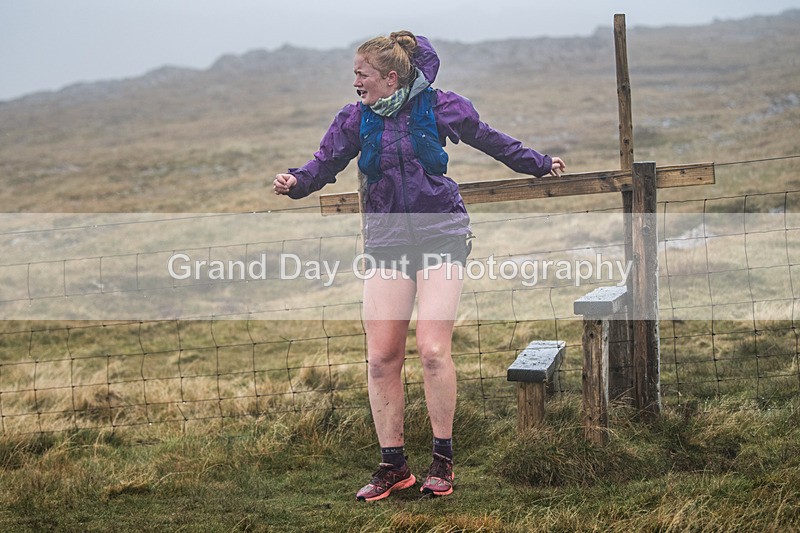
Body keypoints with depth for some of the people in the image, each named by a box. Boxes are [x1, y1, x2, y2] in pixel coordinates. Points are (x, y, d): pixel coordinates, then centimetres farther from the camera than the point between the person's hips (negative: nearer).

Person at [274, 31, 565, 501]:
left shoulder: (437, 106, -1)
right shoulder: (355, 119, 5)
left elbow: (488, 139, 13)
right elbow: (325, 163, -1)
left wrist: (538, 163, 26)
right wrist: (296, 182, -24)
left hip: (440, 238, -3)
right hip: (387, 244, 3)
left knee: (433, 349, -13)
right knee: (382, 357, -3)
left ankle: (444, 460, 3)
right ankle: (393, 465, 8)